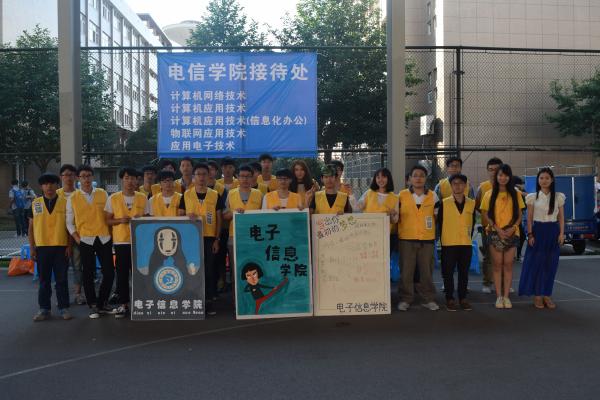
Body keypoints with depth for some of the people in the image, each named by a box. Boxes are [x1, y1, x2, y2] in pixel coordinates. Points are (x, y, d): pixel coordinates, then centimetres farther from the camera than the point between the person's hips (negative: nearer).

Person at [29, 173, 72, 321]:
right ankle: (44, 309, 17)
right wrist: (32, 248, 3)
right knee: (44, 280, 9)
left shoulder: (65, 203, 1)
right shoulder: (35, 203, 5)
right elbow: (31, 227, 8)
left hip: (61, 247, -1)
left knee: (61, 279, 4)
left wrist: (69, 246, -2)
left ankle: (63, 308, 13)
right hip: (42, 247, 1)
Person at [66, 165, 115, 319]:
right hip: (86, 240, -1)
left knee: (109, 273, 2)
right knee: (88, 274, 4)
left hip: (104, 238, 1)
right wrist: (78, 240, -5)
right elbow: (69, 223, 5)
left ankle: (102, 303, 20)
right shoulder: (73, 198, 2)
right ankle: (93, 306, 18)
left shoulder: (102, 194, 5)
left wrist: (112, 233, 2)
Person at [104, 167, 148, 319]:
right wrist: (120, 220, -13)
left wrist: (142, 219, -10)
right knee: (122, 274, 2)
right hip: (121, 241, 0)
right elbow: (107, 220, 5)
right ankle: (123, 304, 12)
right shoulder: (113, 198, 2)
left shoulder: (143, 198, 5)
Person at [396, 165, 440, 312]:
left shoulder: (433, 196, 6)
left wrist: (433, 232, 8)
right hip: (406, 239, -1)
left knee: (426, 270, 5)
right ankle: (405, 299, 11)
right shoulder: (402, 195, 2)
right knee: (406, 271, 2)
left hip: (427, 239, 1)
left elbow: (438, 216, 13)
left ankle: (428, 299, 16)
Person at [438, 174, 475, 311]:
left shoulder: (471, 203, 6)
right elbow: (440, 223, 2)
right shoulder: (444, 203, -2)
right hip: (448, 244, -2)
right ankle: (450, 299, 11)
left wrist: (469, 237, 7)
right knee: (448, 272, 2)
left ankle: (463, 298, 18)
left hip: (466, 244, 2)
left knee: (464, 272, 8)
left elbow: (472, 222, 12)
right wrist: (442, 239, 2)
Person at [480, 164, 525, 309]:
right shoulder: (490, 194, 4)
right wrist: (497, 229, -10)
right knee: (497, 265, 0)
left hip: (511, 234, 1)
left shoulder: (516, 194, 7)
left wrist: (513, 228, -9)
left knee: (508, 264, 1)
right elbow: (486, 215, 2)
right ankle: (499, 296, 6)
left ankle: (506, 296, 7)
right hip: (495, 234, -1)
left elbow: (519, 215, 7)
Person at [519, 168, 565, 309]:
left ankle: (547, 295, 13)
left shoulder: (559, 197, 5)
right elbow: (529, 218, 2)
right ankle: (537, 295, 7)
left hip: (553, 231, 2)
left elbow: (561, 217, 7)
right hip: (538, 230, -1)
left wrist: (561, 233, -1)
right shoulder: (532, 197, 1)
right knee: (536, 263, -2)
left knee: (551, 264, 4)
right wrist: (530, 234, -6)